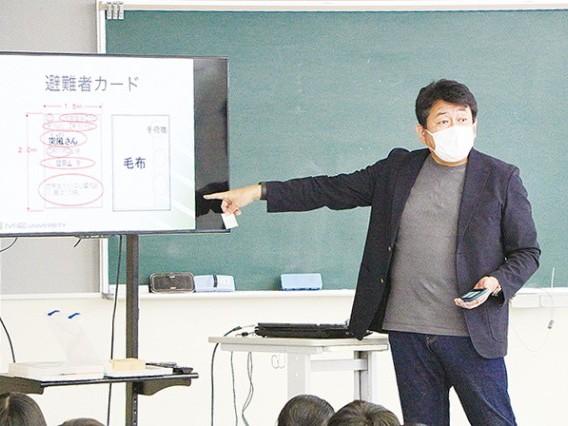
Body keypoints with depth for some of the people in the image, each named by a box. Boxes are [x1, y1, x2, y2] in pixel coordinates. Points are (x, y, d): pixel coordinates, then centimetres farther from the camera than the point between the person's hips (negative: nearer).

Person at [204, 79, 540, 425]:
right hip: (408, 331, 3)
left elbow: (527, 252, 5)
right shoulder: (398, 169, 10)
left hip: (472, 334, -3)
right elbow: (332, 189, 14)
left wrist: (495, 284, -16)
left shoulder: (502, 179, 1)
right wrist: (258, 192, 10)